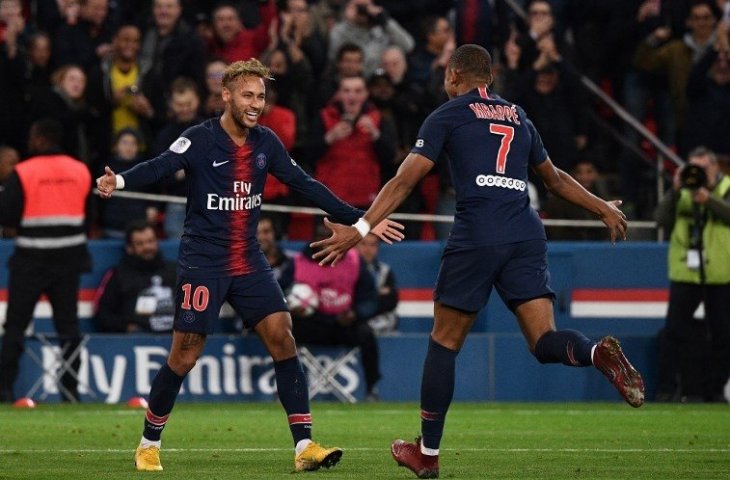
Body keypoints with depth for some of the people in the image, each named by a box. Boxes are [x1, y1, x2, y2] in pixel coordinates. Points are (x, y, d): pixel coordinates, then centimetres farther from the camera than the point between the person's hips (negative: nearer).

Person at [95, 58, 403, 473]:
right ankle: (149, 444, 14)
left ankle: (304, 445, -6)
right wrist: (119, 181, -46)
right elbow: (160, 167, -26)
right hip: (203, 263, -5)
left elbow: (307, 186, 11)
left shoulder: (266, 143, 5)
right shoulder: (200, 140, -11)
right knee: (185, 355, -5)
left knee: (282, 336, -7)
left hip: (250, 262, 5)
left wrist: (359, 221, 10)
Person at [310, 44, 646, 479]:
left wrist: (360, 229, 0)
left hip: (476, 238, -4)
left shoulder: (448, 116, 8)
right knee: (544, 341, -1)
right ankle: (598, 353, -34)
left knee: (444, 343, 8)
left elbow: (405, 181, 0)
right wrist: (604, 209, 47)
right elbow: (556, 179, 33)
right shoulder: (518, 117, 22)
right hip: (527, 238, 4)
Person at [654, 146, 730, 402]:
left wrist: (708, 199, -28)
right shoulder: (682, 192, 9)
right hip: (685, 273, 1)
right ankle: (667, 386, -2)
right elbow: (662, 219, -2)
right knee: (675, 331, -5)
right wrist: (675, 192, -12)